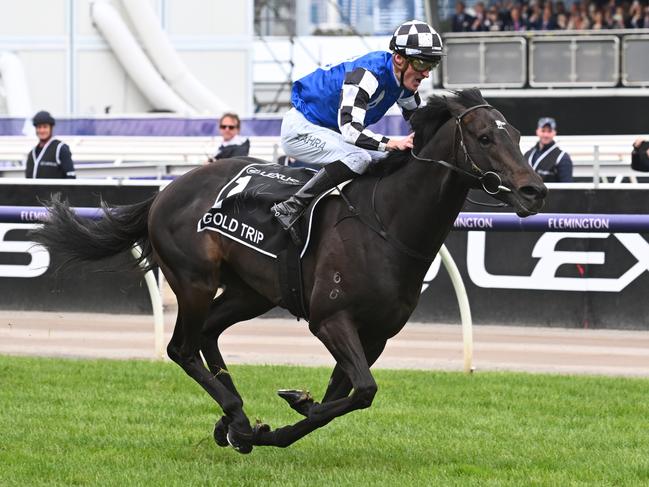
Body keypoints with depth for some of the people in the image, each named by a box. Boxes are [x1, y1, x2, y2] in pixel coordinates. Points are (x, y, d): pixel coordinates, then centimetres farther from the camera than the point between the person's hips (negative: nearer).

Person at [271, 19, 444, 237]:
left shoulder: (404, 79, -3)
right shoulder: (366, 74, -31)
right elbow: (350, 129, -41)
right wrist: (393, 143, -53)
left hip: (331, 131, 10)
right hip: (301, 129, -10)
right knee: (358, 158, -32)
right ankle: (290, 209, -29)